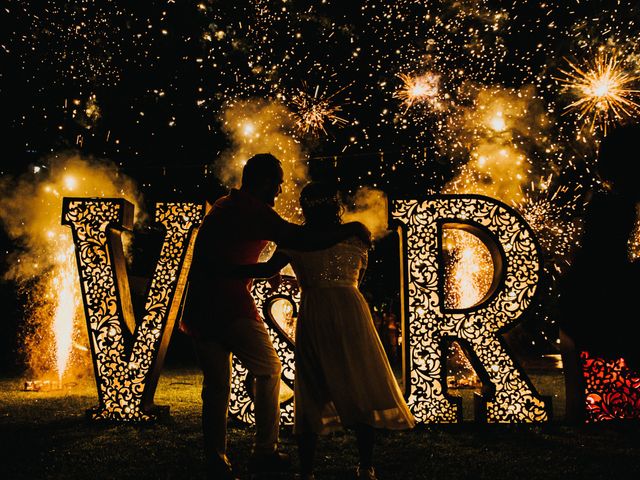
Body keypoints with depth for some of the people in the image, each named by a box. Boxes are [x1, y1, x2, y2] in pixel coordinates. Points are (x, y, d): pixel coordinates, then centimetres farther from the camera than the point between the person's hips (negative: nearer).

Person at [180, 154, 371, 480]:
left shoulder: (222, 207, 19)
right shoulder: (253, 210, -10)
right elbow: (304, 241, -18)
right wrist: (351, 229, -8)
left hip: (199, 308, 8)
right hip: (231, 307, -8)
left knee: (215, 385, 13)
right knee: (268, 370, 9)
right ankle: (264, 452, 9)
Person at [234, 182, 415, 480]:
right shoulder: (355, 236, 12)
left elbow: (269, 269, -5)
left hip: (313, 315, -1)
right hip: (350, 310, 1)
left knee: (312, 391, 7)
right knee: (361, 385, 9)